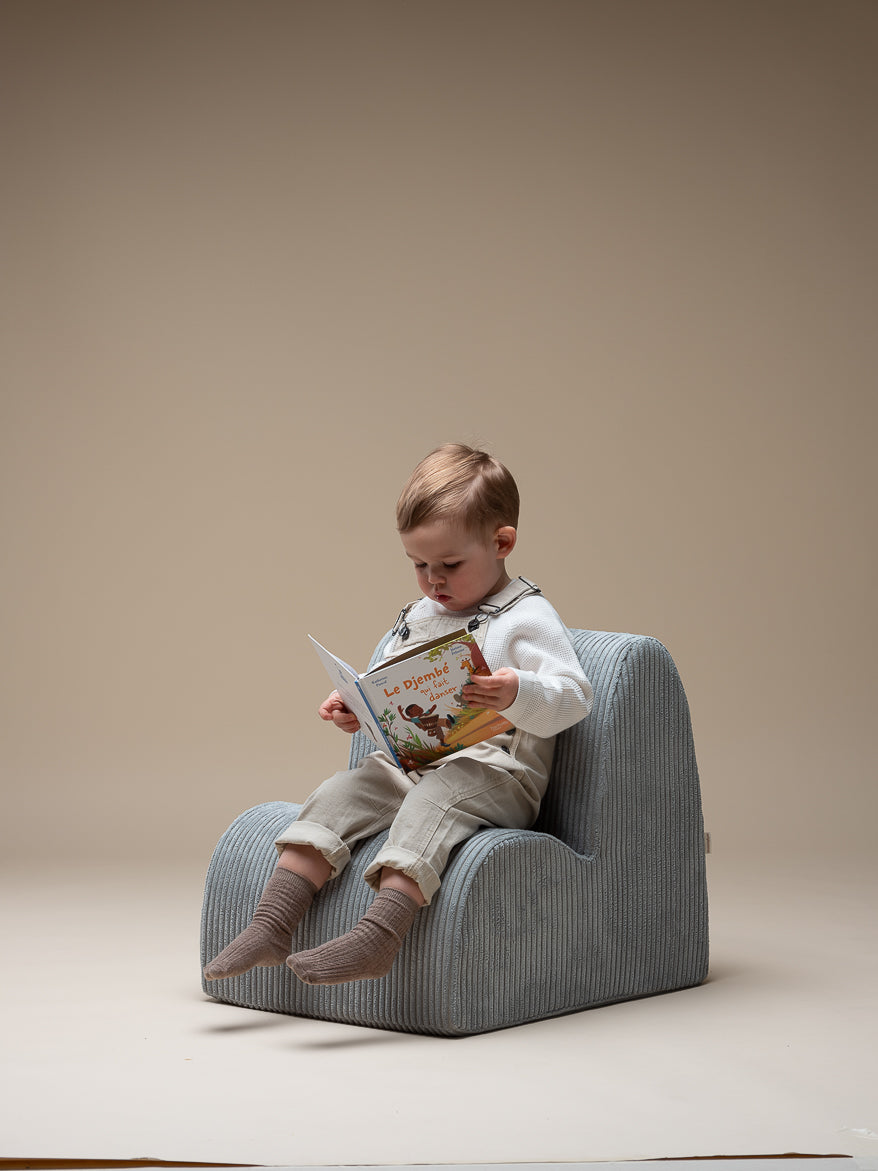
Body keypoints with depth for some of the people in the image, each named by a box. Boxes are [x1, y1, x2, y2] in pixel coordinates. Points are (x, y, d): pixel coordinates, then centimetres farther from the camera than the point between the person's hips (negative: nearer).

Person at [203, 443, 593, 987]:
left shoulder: (528, 618, -3)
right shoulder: (419, 616, 20)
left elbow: (574, 699, -14)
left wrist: (517, 694, -33)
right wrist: (356, 708, 8)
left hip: (494, 772, -7)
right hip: (411, 763, 7)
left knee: (434, 799, -35)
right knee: (340, 792, -14)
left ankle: (378, 936, -49)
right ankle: (272, 926, -20)